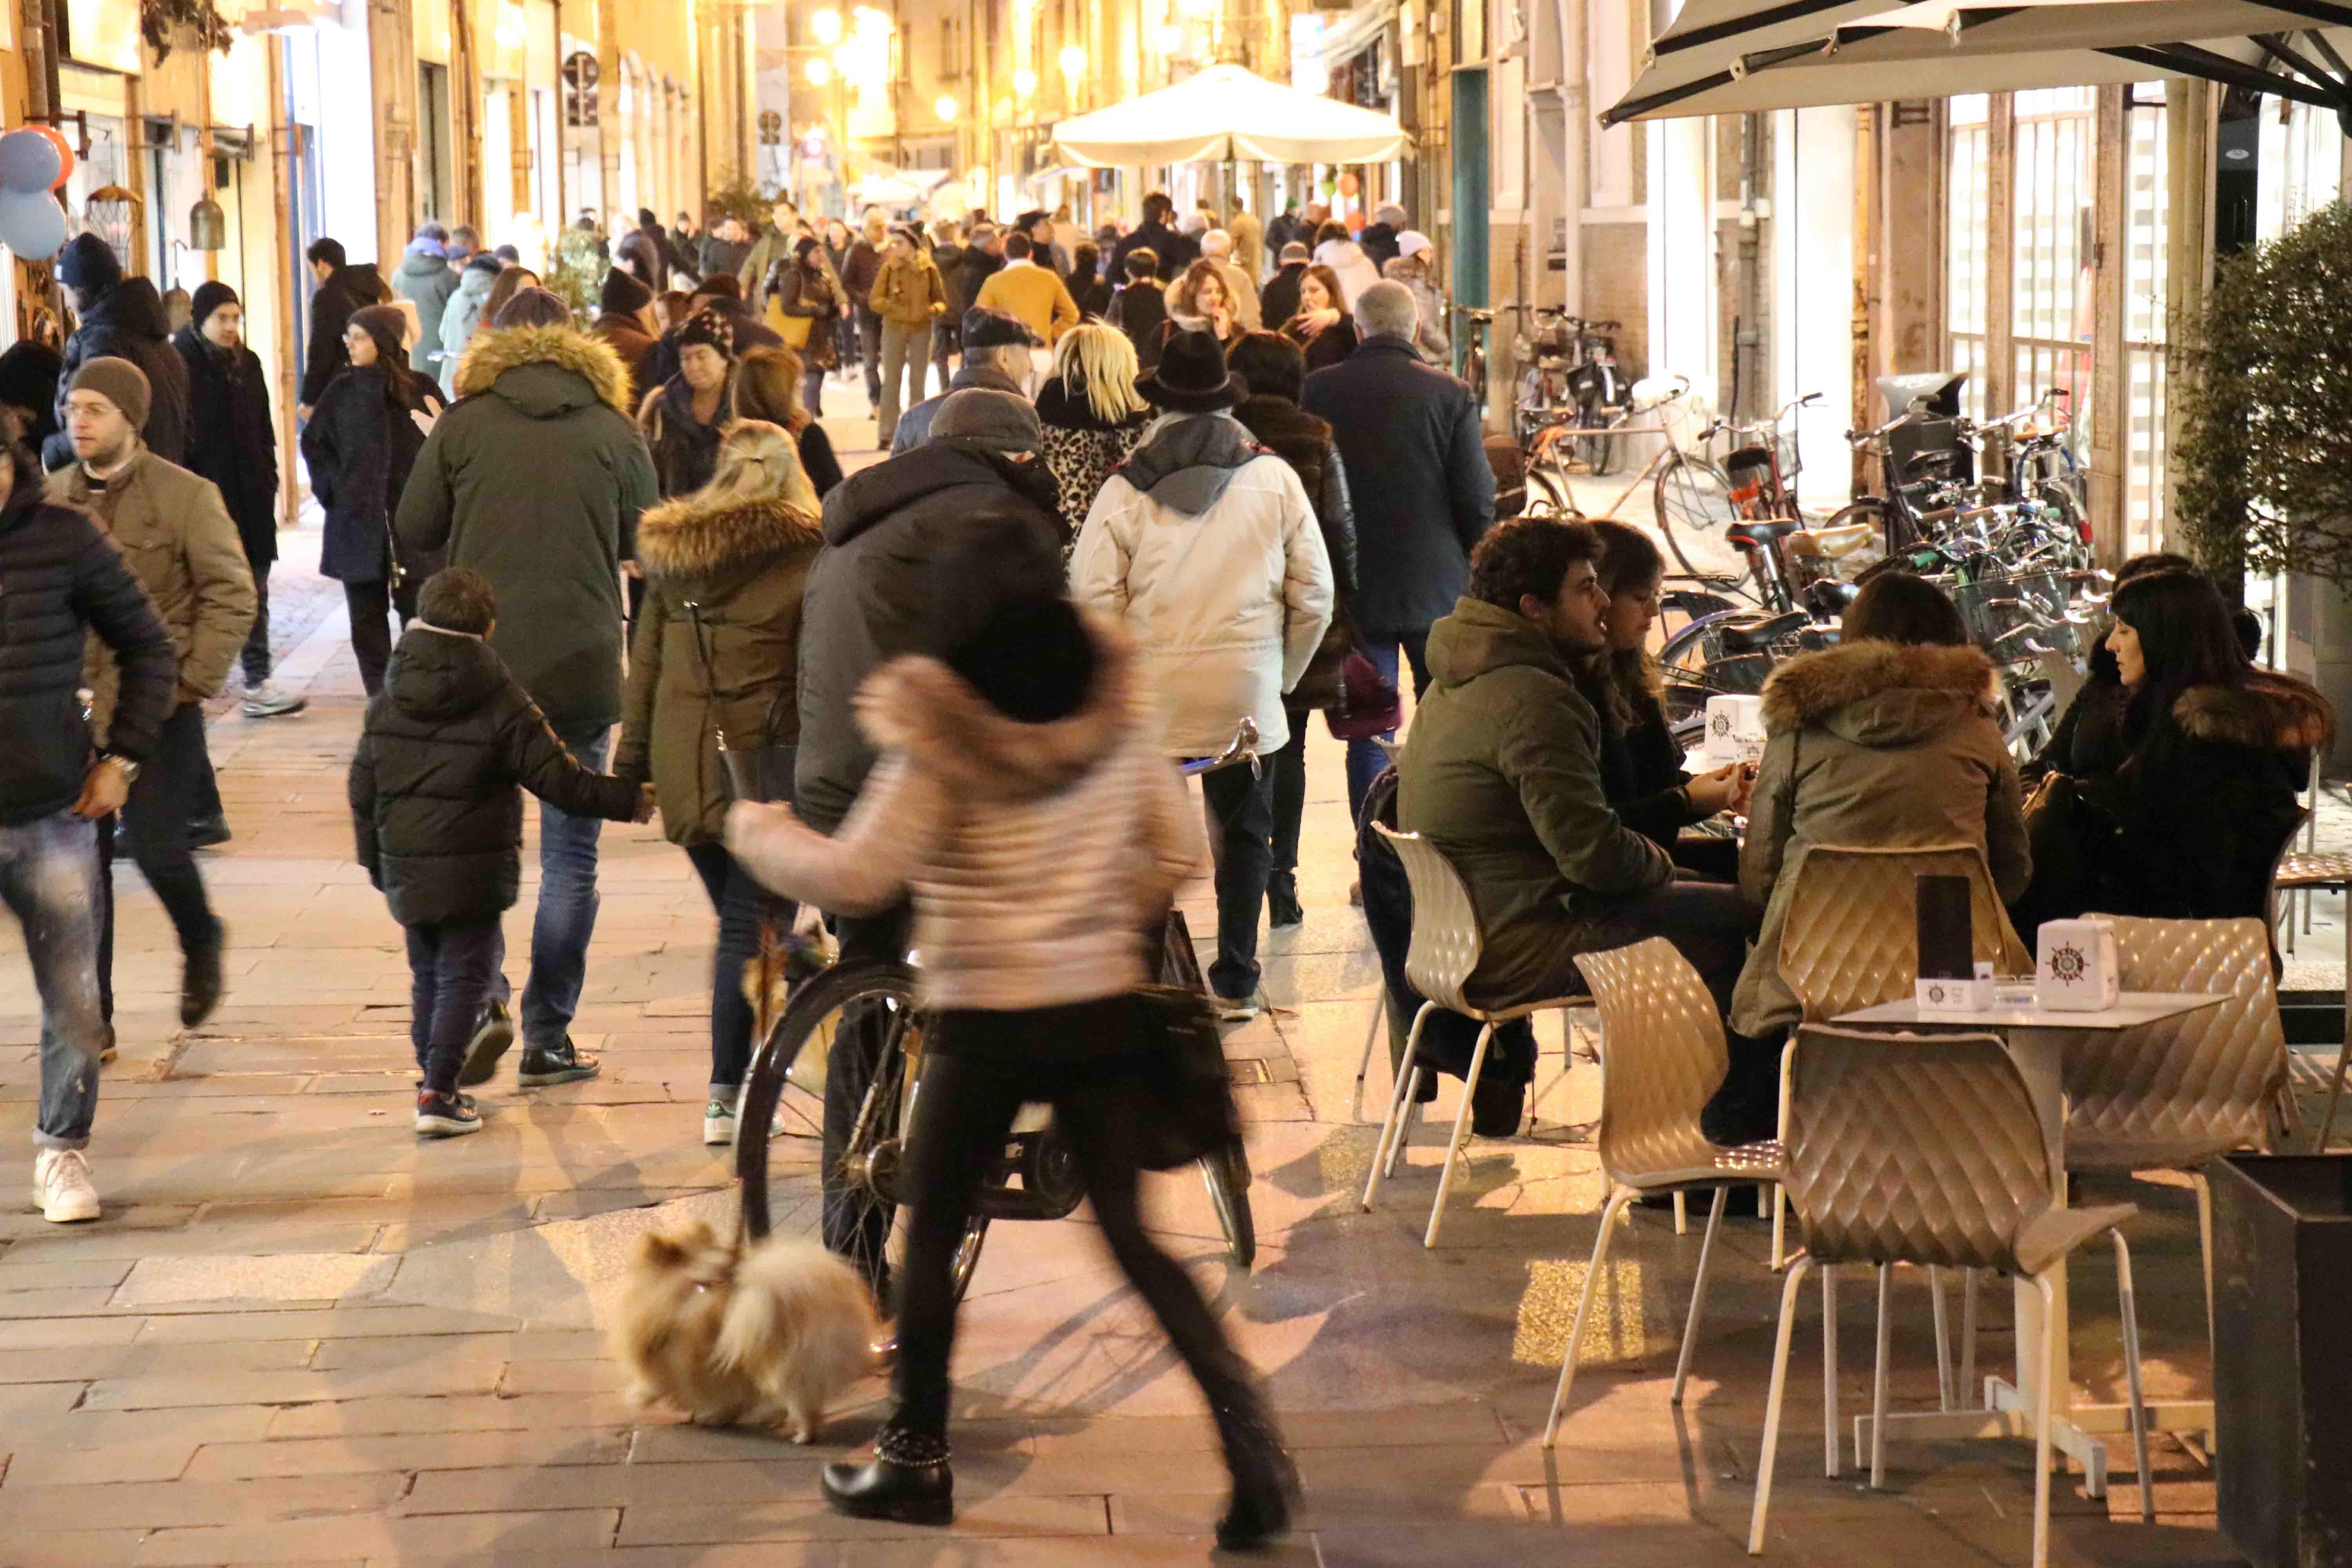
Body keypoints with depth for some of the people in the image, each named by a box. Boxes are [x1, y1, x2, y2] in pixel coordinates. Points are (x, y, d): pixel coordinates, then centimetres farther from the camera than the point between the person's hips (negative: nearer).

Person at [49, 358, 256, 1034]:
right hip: (75, 706, 4)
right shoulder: (50, 496, 6)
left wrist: (191, 682, -11)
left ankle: (200, 942, 24)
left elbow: (232, 596, -6)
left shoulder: (185, 495, -7)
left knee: (156, 846, -8)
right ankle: (91, 1011, 14)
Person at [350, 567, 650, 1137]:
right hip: (472, 871, -5)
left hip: (404, 869, 5)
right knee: (466, 976, 1)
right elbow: (559, 780, -11)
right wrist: (629, 798, 0)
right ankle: (439, 1091, -7)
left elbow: (363, 787, 10)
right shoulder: (502, 703, -10)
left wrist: (374, 857, 22)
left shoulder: (387, 703, 5)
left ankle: (433, 1082, 22)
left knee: (427, 972, 18)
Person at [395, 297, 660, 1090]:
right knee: (569, 855, 6)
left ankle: (481, 1001, 1)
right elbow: (644, 542, 7)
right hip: (581, 667, 0)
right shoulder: (615, 432, 0)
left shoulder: (462, 426, -1)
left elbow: (412, 531, 3)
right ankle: (548, 1038, 5)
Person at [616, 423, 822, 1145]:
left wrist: (632, 765, 18)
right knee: (752, 929, -1)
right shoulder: (806, 556, -6)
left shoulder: (668, 554, 8)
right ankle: (728, 1098, -4)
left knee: (737, 919, 17)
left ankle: (734, 1082, 19)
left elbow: (643, 665, 13)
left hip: (684, 769, 5)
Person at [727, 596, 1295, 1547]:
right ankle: (1249, 1440, -2)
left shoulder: (943, 745, -15)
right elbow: (1176, 851, 5)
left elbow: (854, 878, -15)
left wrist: (755, 831, 1)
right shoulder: (1119, 715, -1)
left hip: (986, 1025, -4)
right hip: (1103, 1012, 5)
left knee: (931, 1232, 12)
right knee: (1129, 1232, 8)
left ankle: (916, 1460, 20)